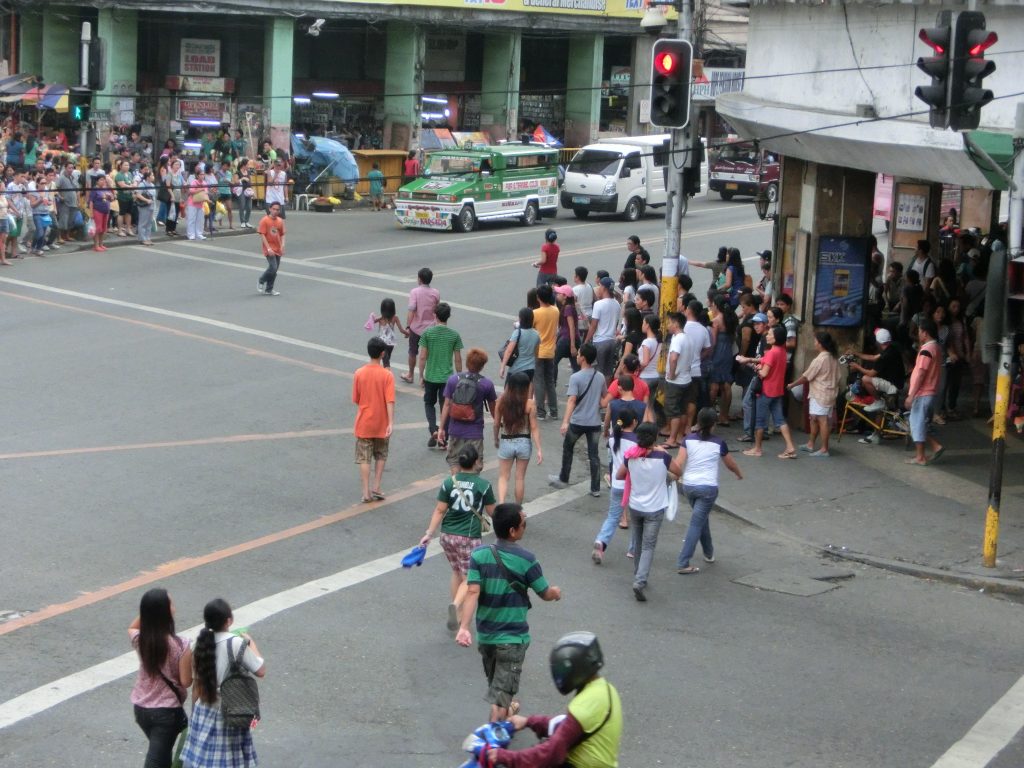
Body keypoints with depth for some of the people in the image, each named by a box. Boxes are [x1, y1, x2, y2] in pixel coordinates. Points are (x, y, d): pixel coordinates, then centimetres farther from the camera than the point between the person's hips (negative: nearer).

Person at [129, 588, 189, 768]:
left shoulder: (140, 640, -7)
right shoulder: (178, 645, -22)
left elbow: (131, 628, 19)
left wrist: (147, 610, 2)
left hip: (141, 708, 6)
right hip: (167, 710, -6)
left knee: (161, 753, 29)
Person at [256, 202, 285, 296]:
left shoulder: (280, 221, 7)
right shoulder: (265, 220, -10)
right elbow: (262, 235, -13)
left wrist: (282, 246, -2)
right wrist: (268, 248, -19)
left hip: (277, 249, 6)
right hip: (269, 249, -6)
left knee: (274, 270, 8)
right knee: (273, 268, -16)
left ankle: (269, 290, 19)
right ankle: (261, 282, 8)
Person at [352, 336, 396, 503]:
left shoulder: (359, 374, -6)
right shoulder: (387, 375, -13)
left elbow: (356, 400, 2)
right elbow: (390, 401, -17)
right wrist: (391, 423, -17)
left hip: (363, 424, 1)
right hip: (381, 425, -1)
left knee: (364, 459, 5)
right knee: (381, 456, 18)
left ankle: (366, 492, 1)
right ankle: (376, 488, 12)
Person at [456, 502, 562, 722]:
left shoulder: (479, 555, -8)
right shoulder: (526, 560, -16)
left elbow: (473, 592, -17)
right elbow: (545, 593, -4)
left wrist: (463, 627, -22)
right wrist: (556, 592, 19)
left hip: (484, 635, 5)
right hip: (512, 638, -5)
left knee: (496, 683, 28)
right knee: (502, 692, 0)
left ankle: (506, 711, 53)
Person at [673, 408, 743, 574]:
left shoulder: (688, 439, -1)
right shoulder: (718, 443, -4)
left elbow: (678, 463, -11)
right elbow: (730, 464, 12)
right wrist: (739, 474, 32)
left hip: (688, 486, 3)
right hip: (708, 487, -3)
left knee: (702, 518, 25)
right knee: (696, 523, -3)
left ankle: (709, 553, 39)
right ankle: (683, 563, -8)